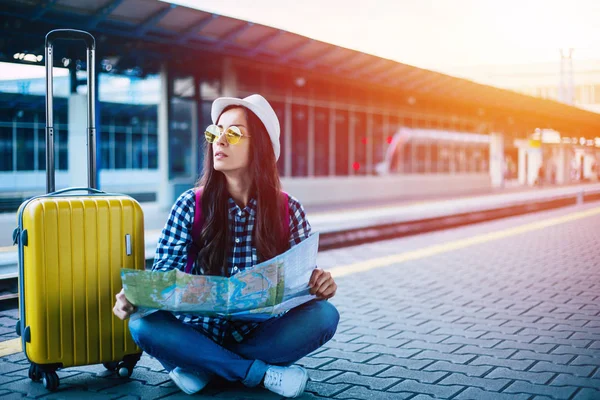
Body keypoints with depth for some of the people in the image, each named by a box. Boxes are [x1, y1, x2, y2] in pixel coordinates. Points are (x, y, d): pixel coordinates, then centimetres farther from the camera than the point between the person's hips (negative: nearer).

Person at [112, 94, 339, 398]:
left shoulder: (288, 210, -2)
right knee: (144, 324, -28)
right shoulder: (190, 205, -3)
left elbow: (304, 280, 1)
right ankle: (260, 372, -19)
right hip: (201, 334, 0)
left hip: (261, 335, 1)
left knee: (324, 315, -25)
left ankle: (201, 367, -16)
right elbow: (162, 273, -7)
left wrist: (320, 286, -23)